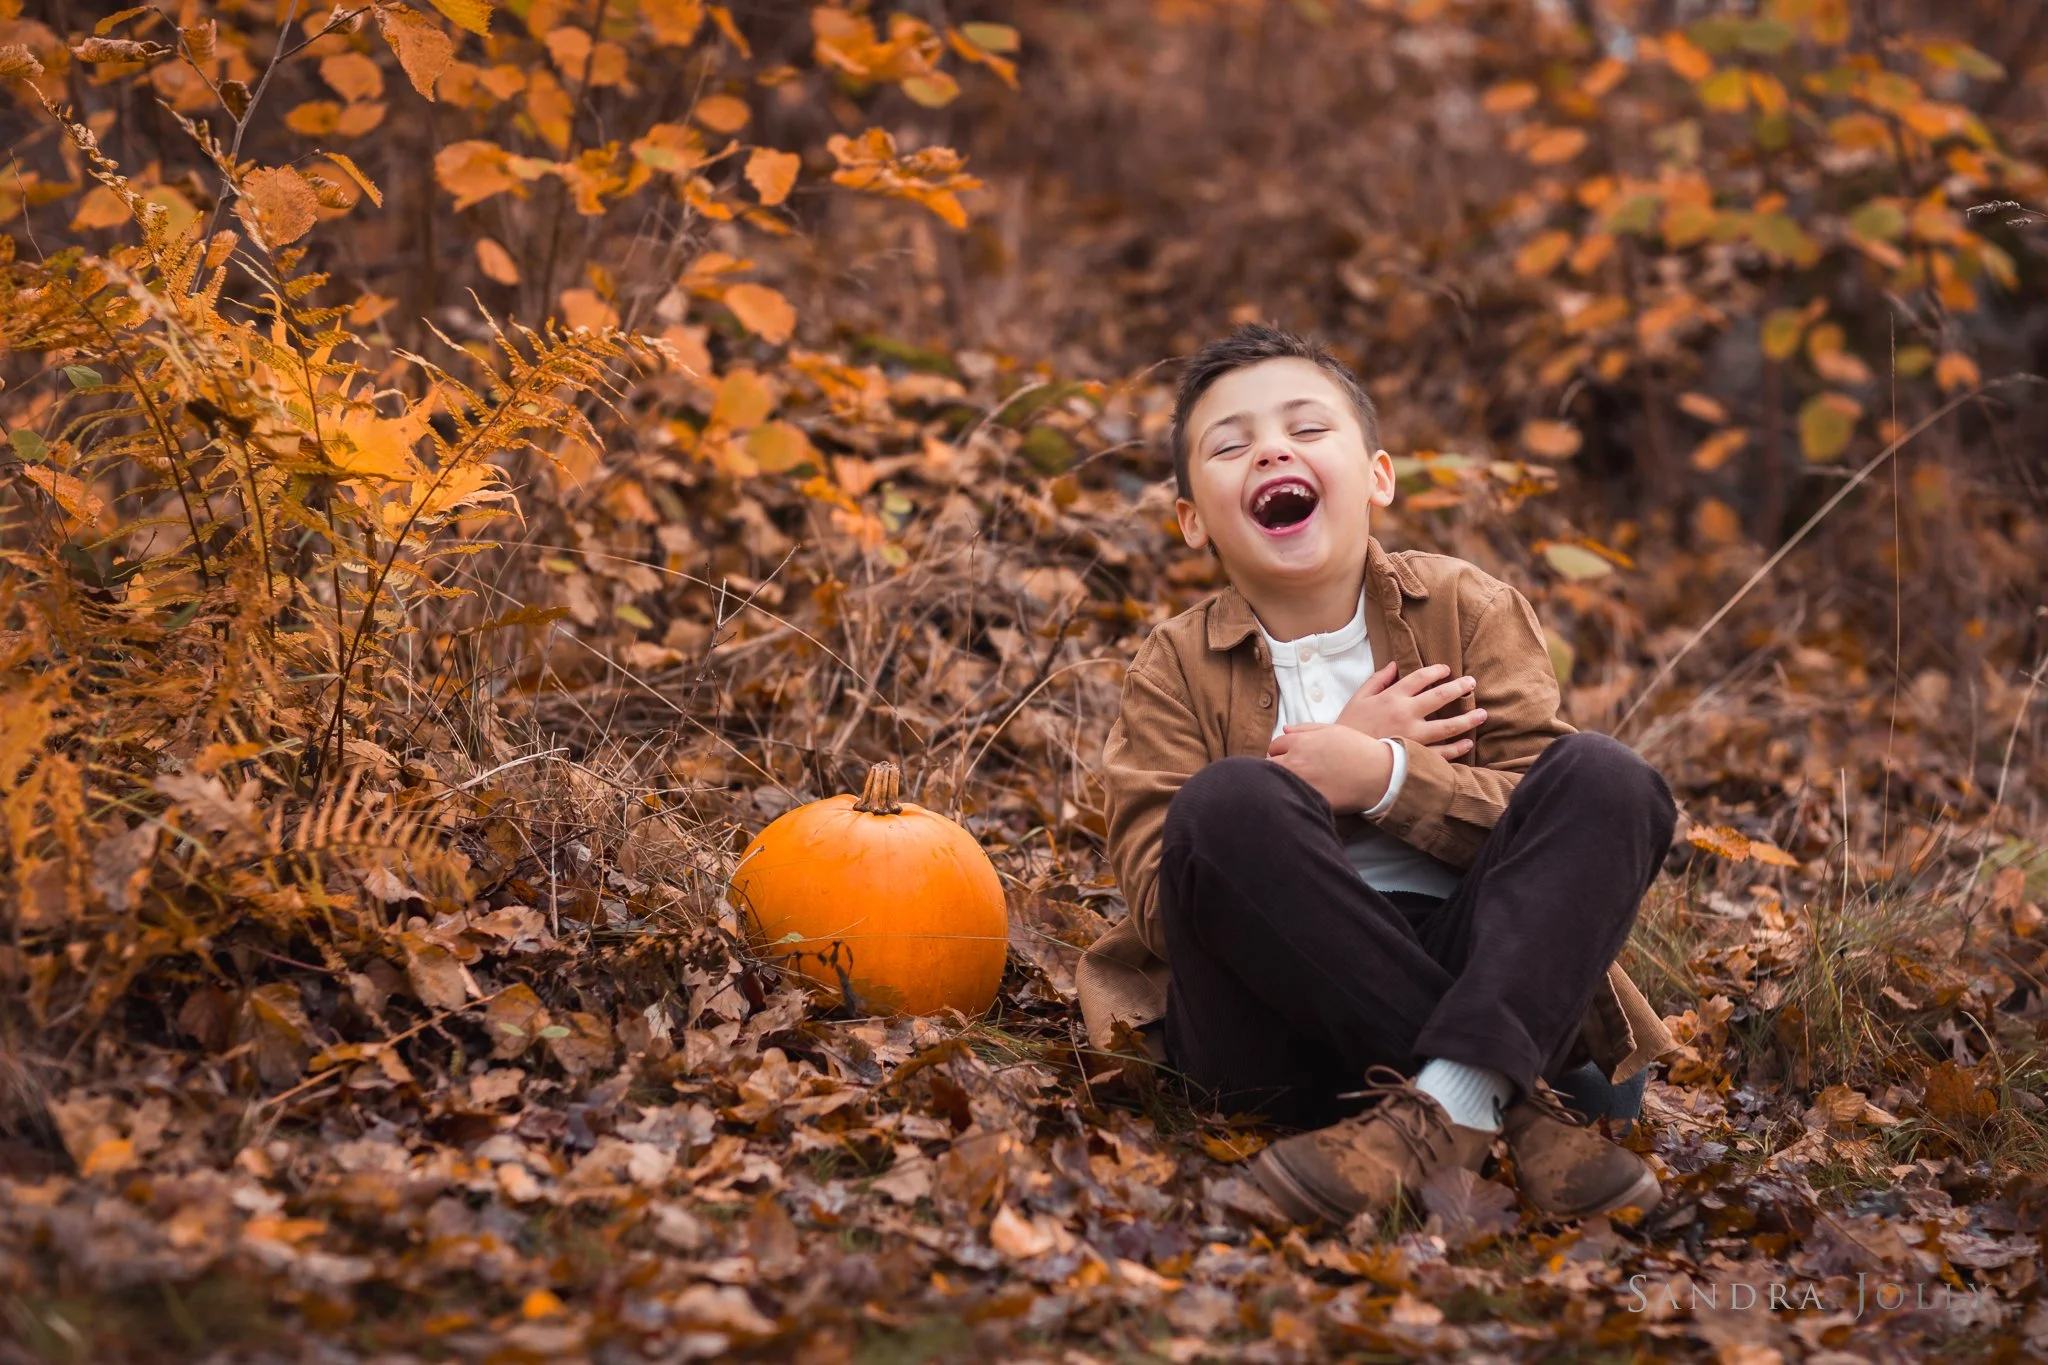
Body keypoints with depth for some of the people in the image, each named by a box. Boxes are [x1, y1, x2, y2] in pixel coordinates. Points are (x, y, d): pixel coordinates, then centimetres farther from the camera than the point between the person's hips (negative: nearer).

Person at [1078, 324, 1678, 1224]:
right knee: (1225, 804, -30)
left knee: (1605, 779, -20)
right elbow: (1161, 900, -6)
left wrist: (1388, 779, -18)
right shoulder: (1177, 669, 5)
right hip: (1276, 1020, -1)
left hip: (1464, 966, 1)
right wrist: (1321, 774, -10)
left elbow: (1543, 813, -2)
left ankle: (1443, 1106, -36)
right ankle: (1511, 1109, -28)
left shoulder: (1469, 610, 9)